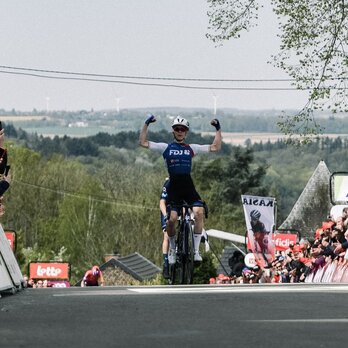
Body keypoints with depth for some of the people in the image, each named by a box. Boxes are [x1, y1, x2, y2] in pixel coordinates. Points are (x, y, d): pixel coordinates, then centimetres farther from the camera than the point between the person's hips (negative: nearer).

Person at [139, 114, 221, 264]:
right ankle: (172, 249, 14)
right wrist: (146, 125, -6)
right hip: (174, 186, -1)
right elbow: (143, 142, 2)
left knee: (199, 212, -22)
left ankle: (196, 250, -12)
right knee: (172, 219, -13)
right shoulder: (166, 147, 7)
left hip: (188, 186, 1)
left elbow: (215, 147, 12)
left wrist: (218, 129, 4)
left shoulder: (192, 148, 12)